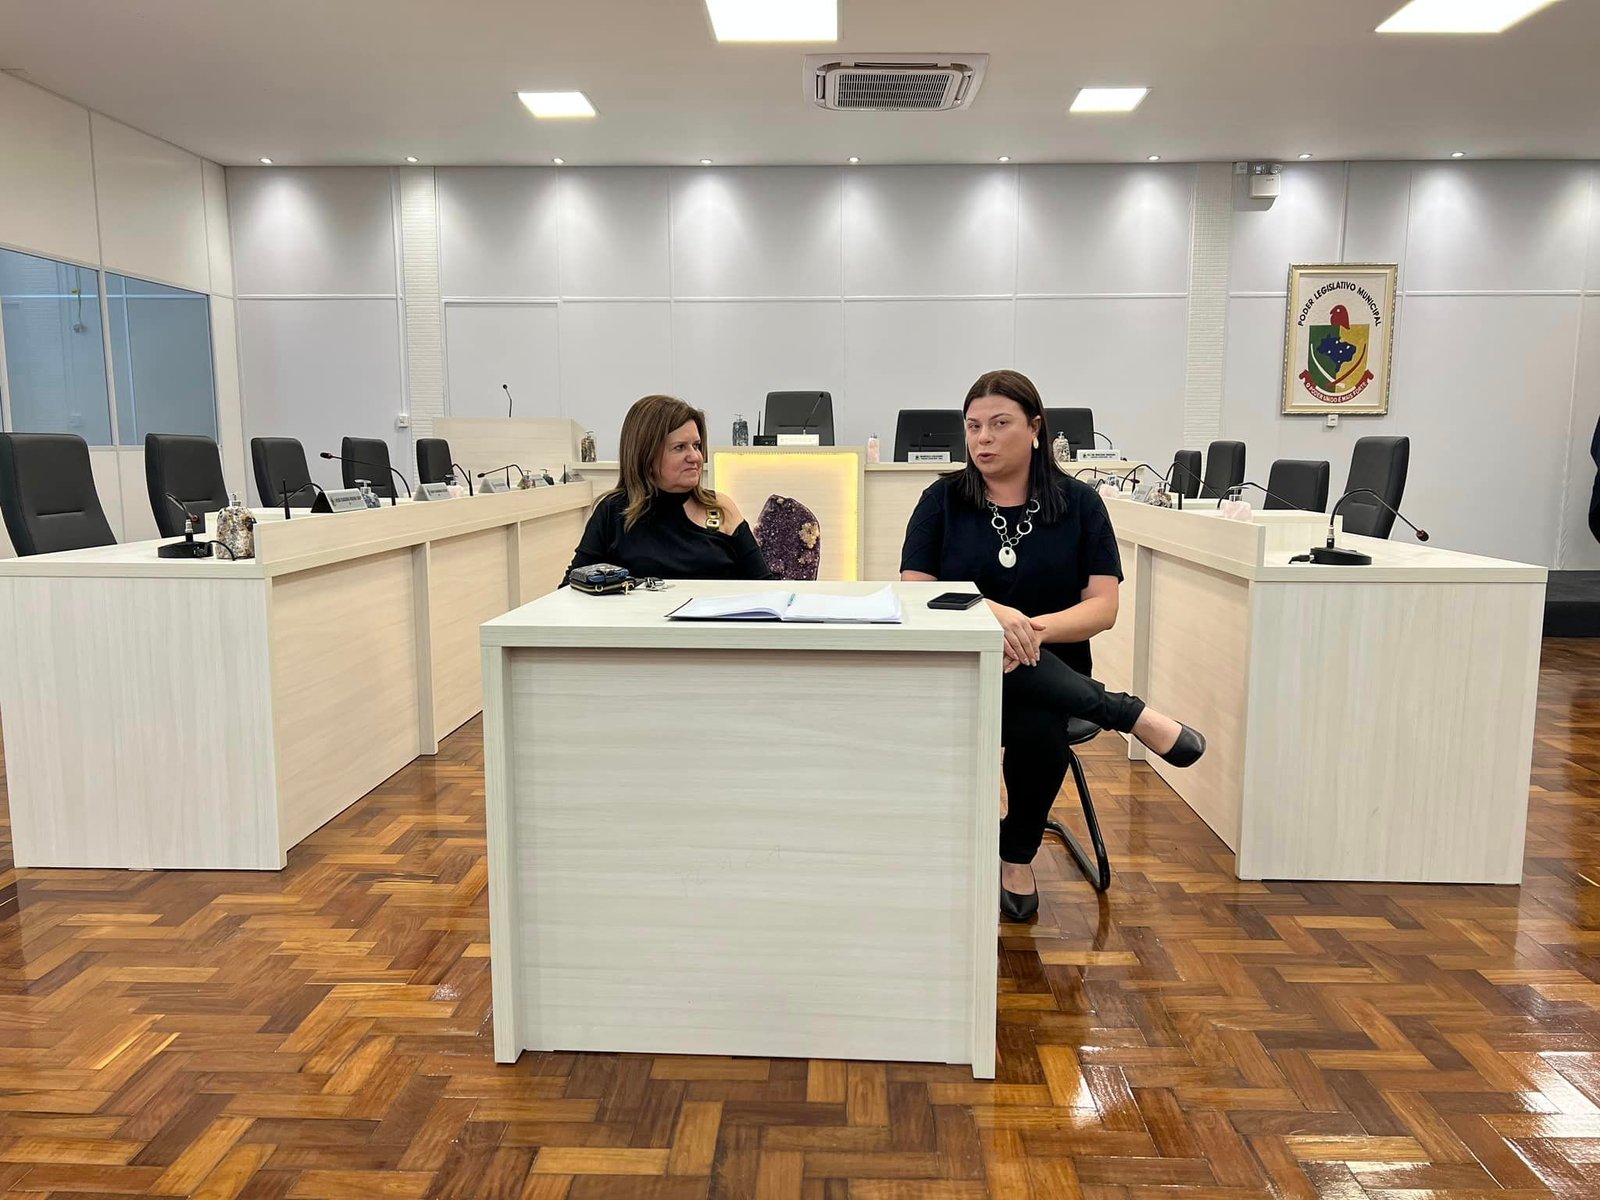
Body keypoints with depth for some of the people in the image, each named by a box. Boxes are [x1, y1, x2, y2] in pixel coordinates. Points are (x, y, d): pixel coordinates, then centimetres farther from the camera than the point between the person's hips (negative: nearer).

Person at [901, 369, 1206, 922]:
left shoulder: (1079, 503, 4)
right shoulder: (943, 499, 4)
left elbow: (1103, 606, -2)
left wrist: (1034, 627, -22)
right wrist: (989, 612, -24)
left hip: (1049, 672, 1)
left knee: (1038, 726, -34)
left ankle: (1018, 856, -7)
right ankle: (1129, 713, -24)